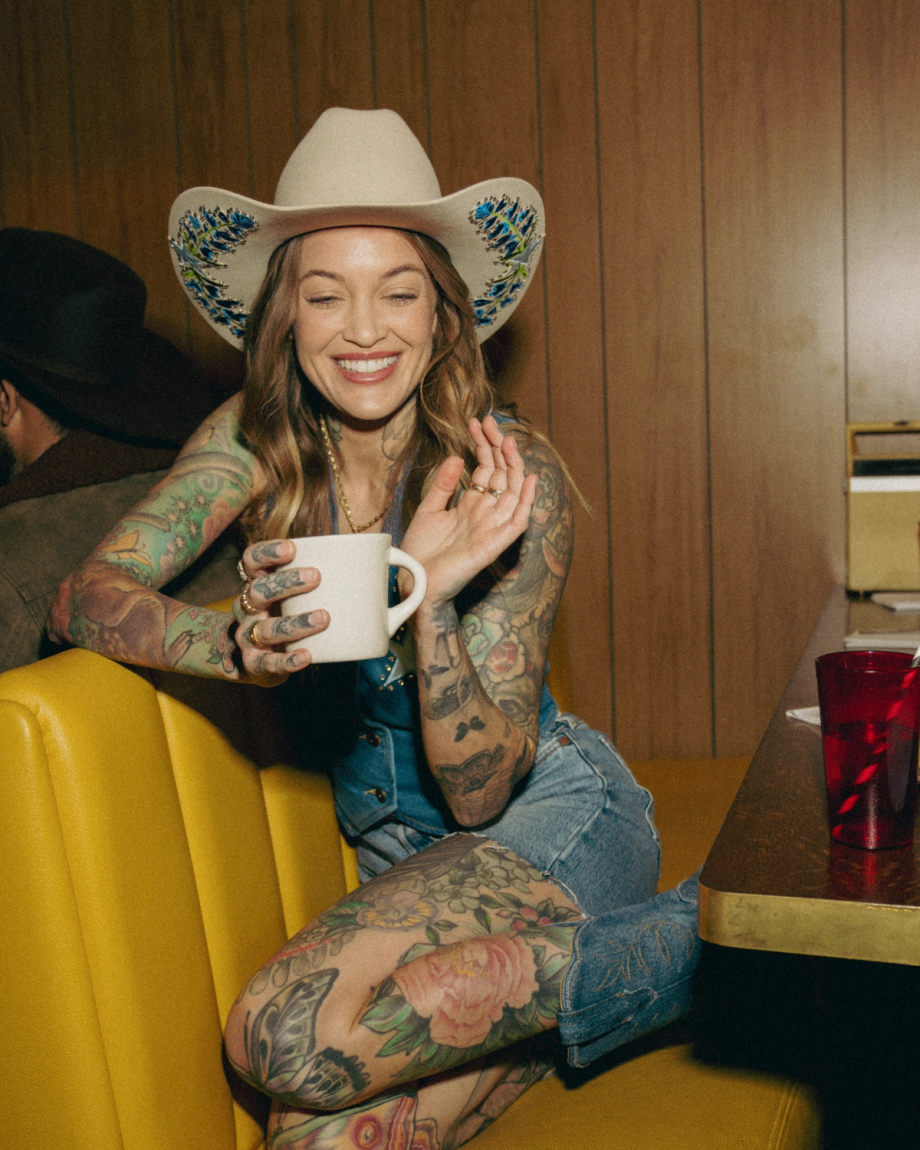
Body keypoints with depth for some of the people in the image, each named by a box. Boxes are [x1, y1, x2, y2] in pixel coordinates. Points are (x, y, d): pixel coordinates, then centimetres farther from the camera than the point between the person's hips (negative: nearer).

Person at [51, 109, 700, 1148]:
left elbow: (480, 792, -17)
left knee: (284, 1035, -26)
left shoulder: (511, 477, -17)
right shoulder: (255, 442, -5)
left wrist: (432, 596, -34)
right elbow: (85, 595, -14)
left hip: (554, 822, -4)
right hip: (399, 854, 4)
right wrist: (244, 644, -33)